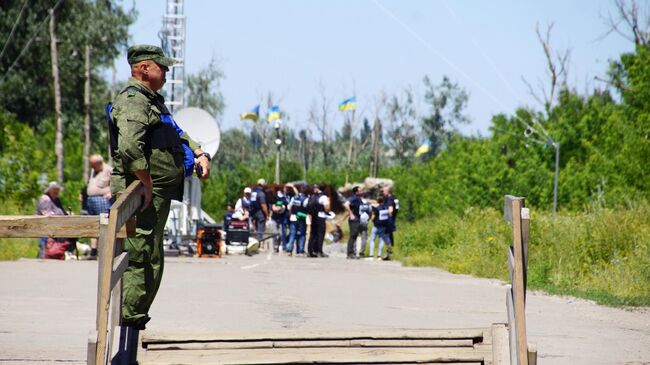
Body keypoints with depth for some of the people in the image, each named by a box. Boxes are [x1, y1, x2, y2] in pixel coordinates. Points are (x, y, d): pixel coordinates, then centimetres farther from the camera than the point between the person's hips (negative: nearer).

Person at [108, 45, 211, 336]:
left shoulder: (153, 101, 22)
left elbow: (177, 134, 34)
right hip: (143, 195, -11)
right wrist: (147, 184, -24)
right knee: (144, 264, -12)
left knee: (149, 265, 13)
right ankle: (125, 352, -13)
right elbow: (129, 147, -28)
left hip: (158, 196, 11)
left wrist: (199, 154, 16)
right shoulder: (133, 101, -12)